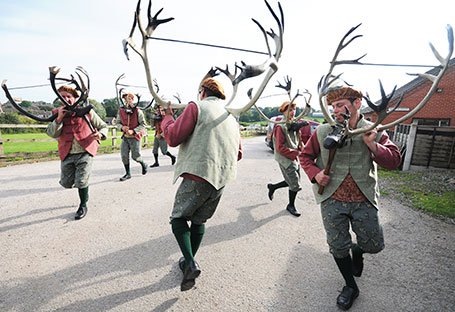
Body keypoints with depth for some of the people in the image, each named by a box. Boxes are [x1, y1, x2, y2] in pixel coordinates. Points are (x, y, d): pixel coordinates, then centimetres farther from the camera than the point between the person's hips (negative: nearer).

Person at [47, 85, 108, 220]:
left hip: (85, 152, -3)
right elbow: (51, 133, -5)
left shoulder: (86, 111, -2)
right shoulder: (57, 113, 5)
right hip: (67, 154, 4)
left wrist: (100, 134, -17)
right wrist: (59, 118, -18)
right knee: (66, 183, 11)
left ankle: (83, 206, 18)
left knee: (81, 182, -7)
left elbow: (103, 126, 6)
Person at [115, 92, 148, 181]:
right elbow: (117, 123, 10)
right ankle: (128, 173, 15)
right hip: (125, 137, 4)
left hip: (135, 137, -4)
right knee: (124, 155, 1)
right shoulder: (121, 111, 1)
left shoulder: (137, 111, -11)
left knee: (135, 156, -1)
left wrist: (133, 131, -20)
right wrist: (122, 127, -12)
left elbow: (143, 124, -10)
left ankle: (144, 164, 31)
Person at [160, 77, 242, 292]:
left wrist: (167, 117, 8)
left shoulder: (197, 107, -4)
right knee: (199, 220, 21)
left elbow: (172, 138, -9)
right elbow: (238, 154, 20)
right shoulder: (231, 115, 17)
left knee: (178, 217, 11)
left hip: (199, 175, -6)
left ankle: (190, 263, -3)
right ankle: (189, 261, 30)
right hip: (222, 178, 7)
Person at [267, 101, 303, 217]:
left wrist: (300, 148, -2)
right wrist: (296, 153, -19)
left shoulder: (295, 124, 8)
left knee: (293, 182, 16)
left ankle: (272, 187, 38)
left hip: (295, 158, 8)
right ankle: (291, 206, 22)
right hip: (285, 160, -8)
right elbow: (280, 148, -20)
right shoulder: (280, 127, -16)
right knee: (295, 184, -2)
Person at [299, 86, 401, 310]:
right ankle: (350, 286, 34)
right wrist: (314, 173, -12)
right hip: (332, 200, 0)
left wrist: (373, 146, -22)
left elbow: (394, 161, -4)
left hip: (364, 201, 1)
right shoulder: (322, 132, -3)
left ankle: (357, 250, 48)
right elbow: (305, 156, 7)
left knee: (374, 245, 10)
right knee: (338, 247, 6)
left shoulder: (374, 132, -1)